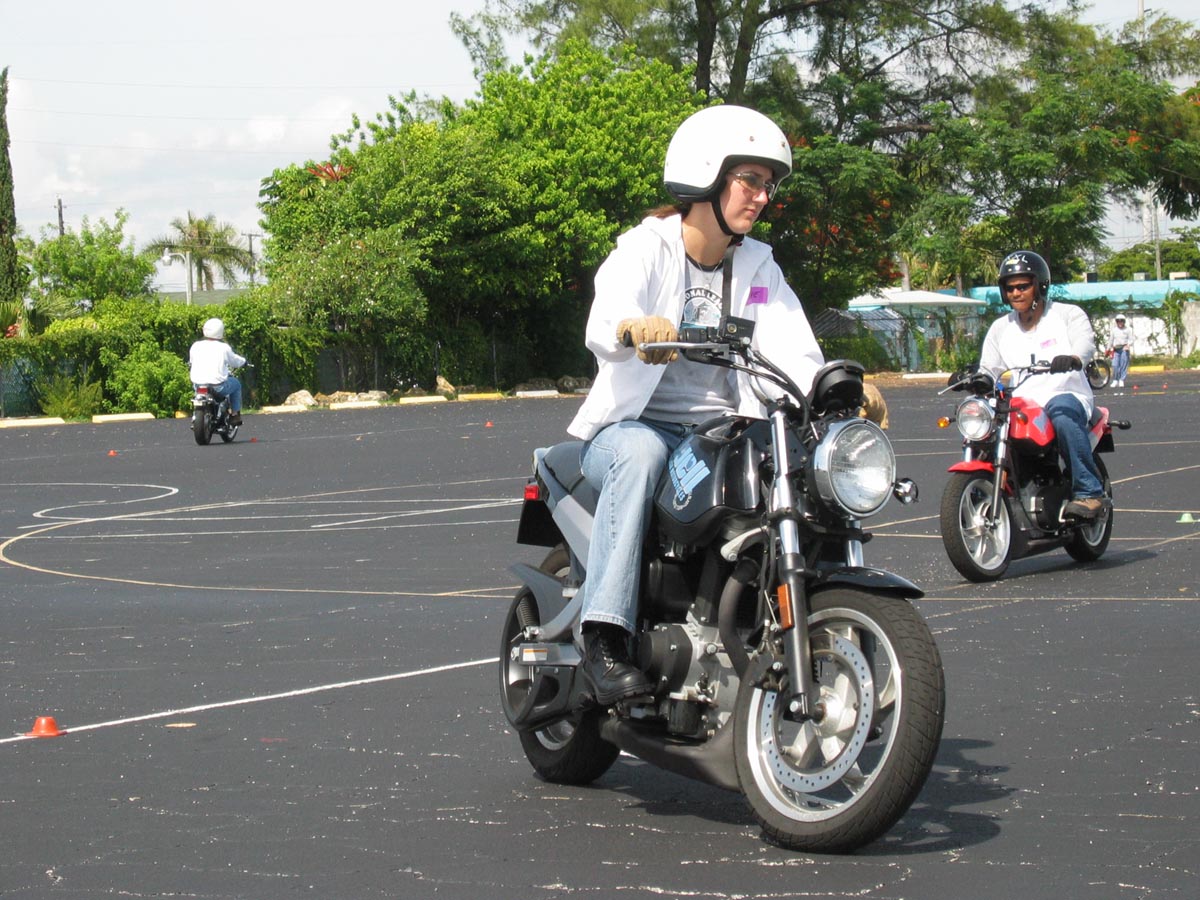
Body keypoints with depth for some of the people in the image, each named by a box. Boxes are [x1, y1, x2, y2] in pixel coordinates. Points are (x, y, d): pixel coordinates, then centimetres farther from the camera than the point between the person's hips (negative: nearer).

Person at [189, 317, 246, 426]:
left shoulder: (195, 346, 2)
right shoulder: (223, 348, -6)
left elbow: (191, 362, 16)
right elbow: (234, 361, 9)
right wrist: (243, 361, 32)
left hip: (197, 384, 4)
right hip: (217, 387, -4)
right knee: (236, 384, 24)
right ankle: (235, 415, 23)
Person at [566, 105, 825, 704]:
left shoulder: (758, 267, 12)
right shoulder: (646, 248, -4)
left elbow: (793, 352, -5)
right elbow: (603, 321, -26)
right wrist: (633, 326, -52)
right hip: (633, 425, -4)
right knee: (639, 452, -38)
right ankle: (603, 637, -40)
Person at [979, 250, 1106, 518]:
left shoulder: (1069, 314, 8)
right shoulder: (1000, 328, 21)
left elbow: (1086, 345, -11)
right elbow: (989, 371, 16)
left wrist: (1072, 360, -35)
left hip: (1065, 396, -4)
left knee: (1062, 412, -40)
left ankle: (1089, 492, -36)